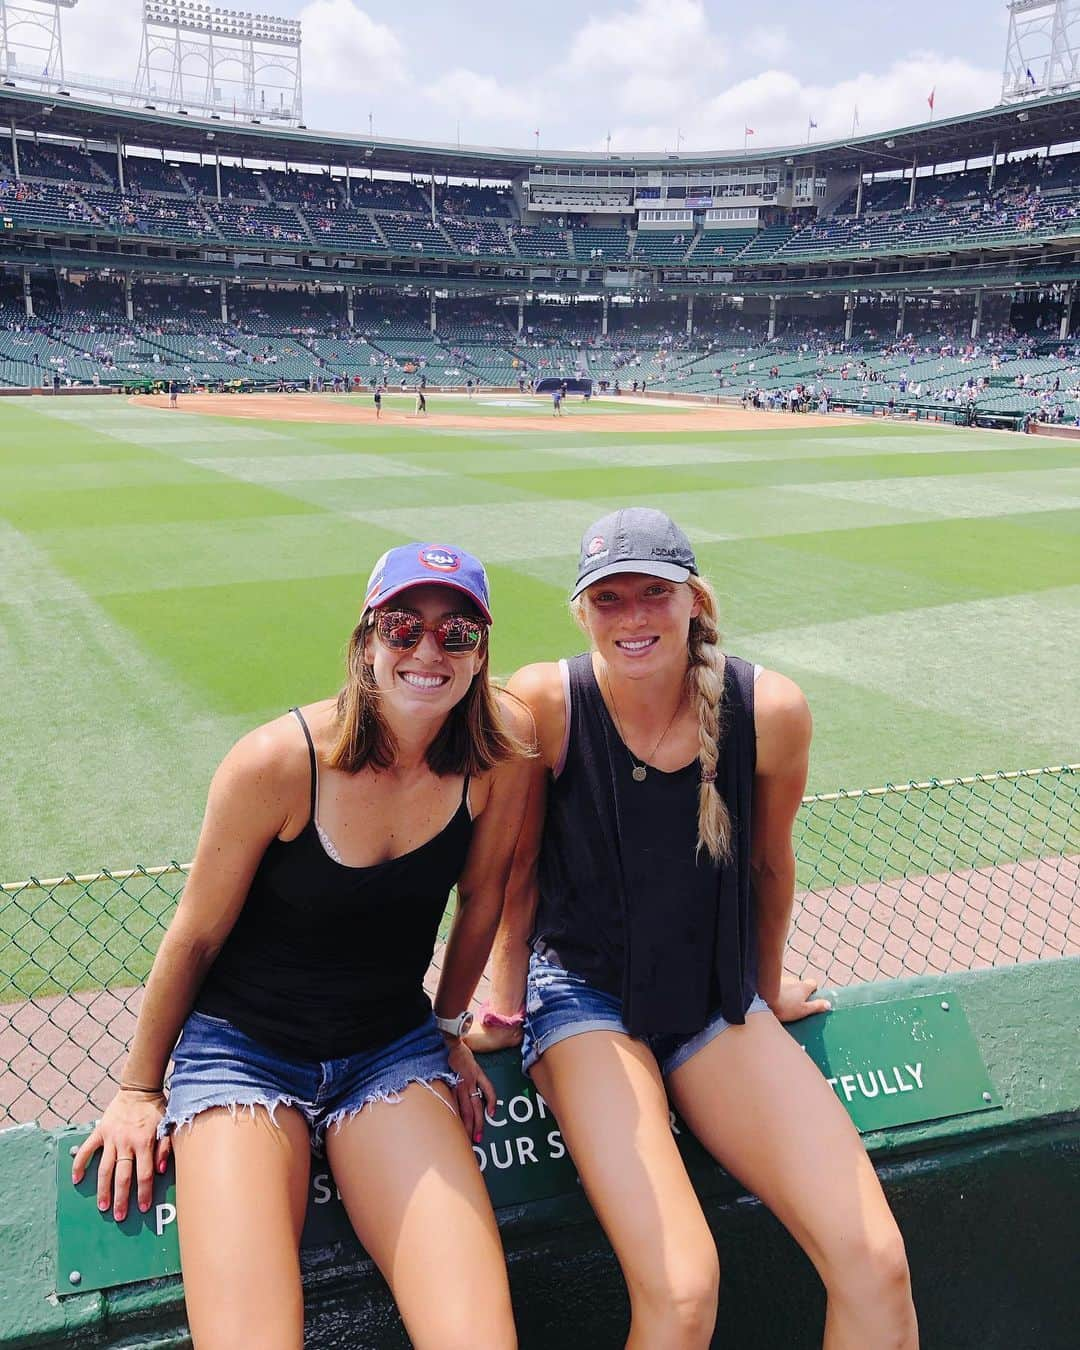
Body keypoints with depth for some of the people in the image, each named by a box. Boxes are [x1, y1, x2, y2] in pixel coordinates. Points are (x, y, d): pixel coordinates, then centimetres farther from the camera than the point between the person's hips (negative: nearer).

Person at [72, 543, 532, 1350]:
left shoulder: (501, 745, -12)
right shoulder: (277, 763, -19)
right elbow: (196, 934, -6)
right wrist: (139, 1089, 5)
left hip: (391, 1052, 2)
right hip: (243, 1054, -2)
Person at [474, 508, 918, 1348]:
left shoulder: (771, 711, -11)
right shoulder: (546, 704, -17)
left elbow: (768, 863, 6)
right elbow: (517, 870, -3)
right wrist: (508, 1008, 6)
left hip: (716, 999, 3)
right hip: (582, 994, -2)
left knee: (876, 1265, -11)